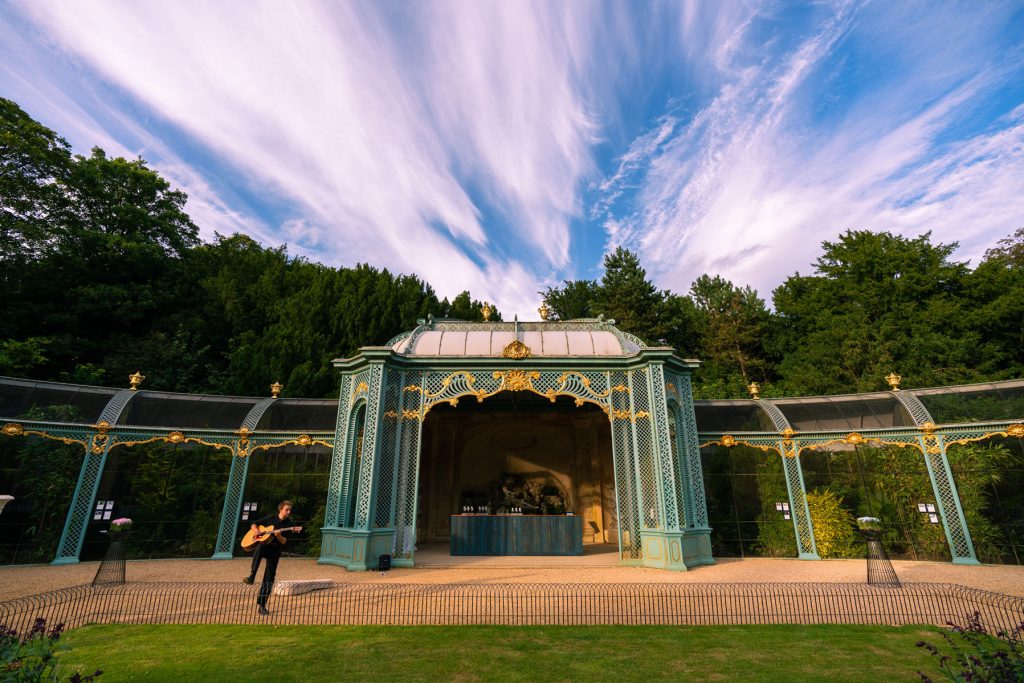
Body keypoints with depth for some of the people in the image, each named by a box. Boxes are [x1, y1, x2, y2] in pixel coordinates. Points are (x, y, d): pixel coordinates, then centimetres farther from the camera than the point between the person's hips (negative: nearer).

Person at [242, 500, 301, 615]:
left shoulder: (289, 524, -1)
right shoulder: (270, 518, 2)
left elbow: (284, 542, -6)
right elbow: (254, 524, 12)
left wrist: (278, 535, -26)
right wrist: (256, 530, -9)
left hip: (275, 550, 1)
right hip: (264, 546, 0)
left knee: (269, 579, -1)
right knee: (260, 546, -38)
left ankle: (262, 605, 12)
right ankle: (251, 576, -37)